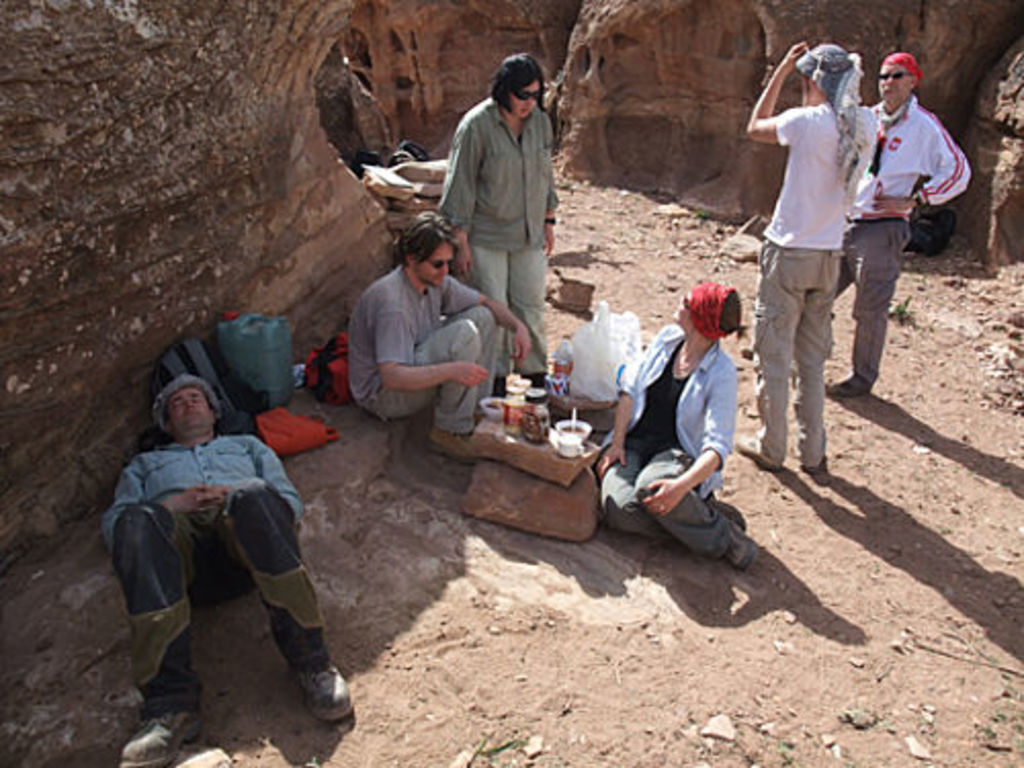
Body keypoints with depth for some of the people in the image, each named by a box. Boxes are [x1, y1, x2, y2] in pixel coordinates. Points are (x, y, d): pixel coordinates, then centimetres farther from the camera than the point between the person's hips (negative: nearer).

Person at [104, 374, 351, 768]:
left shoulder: (246, 445, 38)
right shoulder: (144, 464, 40)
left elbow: (291, 501, 22)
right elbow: (112, 523, 20)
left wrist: (237, 499, 1)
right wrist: (173, 505, 0)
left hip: (241, 543, 0)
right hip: (177, 538, 1)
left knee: (254, 495, -37)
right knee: (136, 522, -35)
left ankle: (309, 662, -40)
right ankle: (170, 701, -43)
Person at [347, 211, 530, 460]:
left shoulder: (435, 280, -2)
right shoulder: (391, 302, -29)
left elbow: (486, 302, 11)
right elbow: (391, 376, -37)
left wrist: (518, 326, -8)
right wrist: (451, 370, -48)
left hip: (417, 368, 9)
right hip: (382, 392, -9)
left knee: (482, 317, 1)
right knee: (464, 333, -28)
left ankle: (478, 411, 0)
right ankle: (451, 431, -18)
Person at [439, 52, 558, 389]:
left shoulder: (540, 121, 3)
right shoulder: (476, 125, -14)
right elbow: (460, 184, -12)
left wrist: (548, 222, 16)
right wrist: (460, 241, -14)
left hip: (529, 235, 5)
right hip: (487, 237, -4)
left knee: (531, 306, 9)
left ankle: (536, 373, 26)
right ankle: (495, 379, 17)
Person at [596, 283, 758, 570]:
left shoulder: (721, 373, -12)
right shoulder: (667, 337, 3)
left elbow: (717, 447, -19)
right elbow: (630, 388, 8)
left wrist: (681, 486, -36)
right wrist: (617, 442, -4)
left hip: (678, 452, -3)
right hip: (634, 442, 4)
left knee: (650, 490, -38)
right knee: (619, 510, -27)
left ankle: (726, 535, -15)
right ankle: (693, 516, -8)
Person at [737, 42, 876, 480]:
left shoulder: (807, 122, -16)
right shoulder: (865, 126, 0)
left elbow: (755, 129, 3)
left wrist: (781, 71, 8)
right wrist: (837, 65, 17)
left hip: (788, 253, -6)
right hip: (828, 258, 6)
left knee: (774, 357, 7)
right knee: (812, 360, 16)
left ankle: (771, 449, 19)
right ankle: (813, 455, 22)